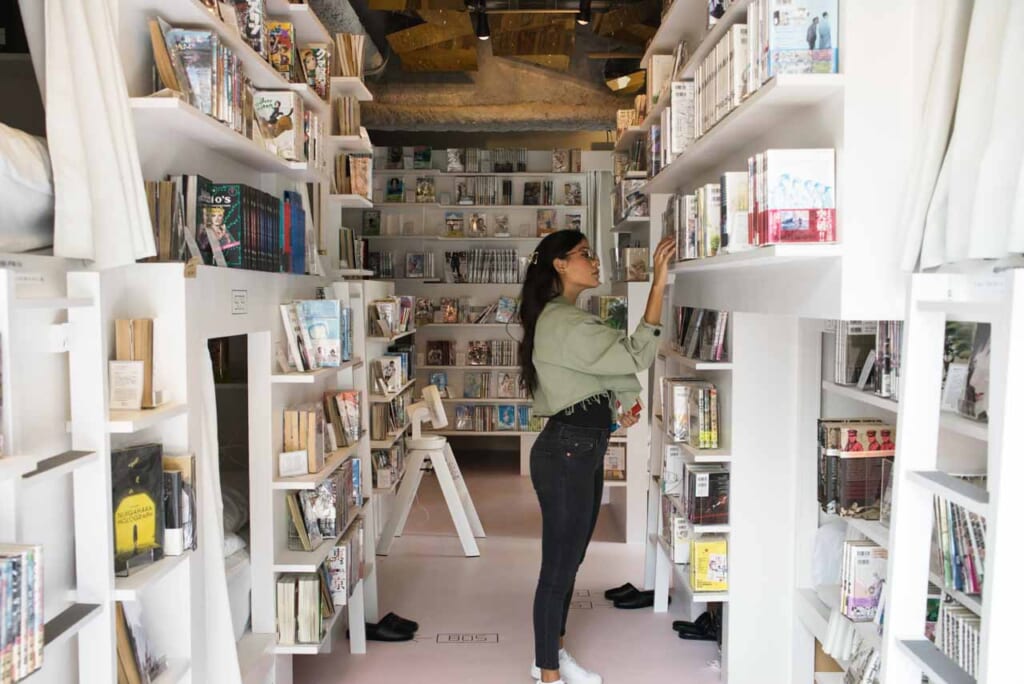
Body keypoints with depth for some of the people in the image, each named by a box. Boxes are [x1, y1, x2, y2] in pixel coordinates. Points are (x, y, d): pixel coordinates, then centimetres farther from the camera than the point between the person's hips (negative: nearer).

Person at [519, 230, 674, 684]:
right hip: (565, 452, -11)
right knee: (559, 566, 2)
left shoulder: (570, 318, 16)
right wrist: (659, 284, -25)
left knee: (569, 560, 19)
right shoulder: (561, 321, -19)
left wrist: (616, 406, 6)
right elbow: (635, 355, -24)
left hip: (584, 449, 11)